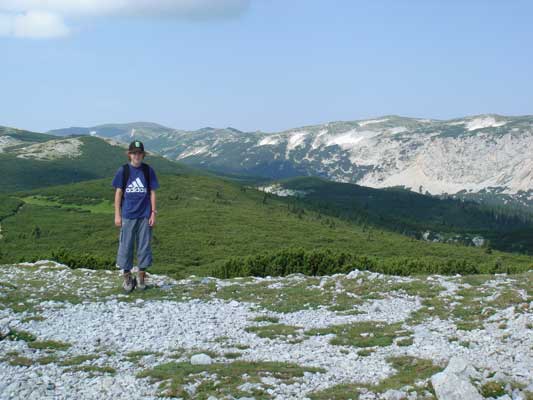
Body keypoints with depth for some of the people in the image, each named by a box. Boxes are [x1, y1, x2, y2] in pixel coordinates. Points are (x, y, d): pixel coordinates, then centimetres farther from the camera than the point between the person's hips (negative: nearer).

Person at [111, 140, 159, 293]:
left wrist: (153, 213, 0)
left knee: (144, 245, 5)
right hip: (127, 215, -1)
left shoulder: (148, 170, 3)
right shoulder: (123, 170, 0)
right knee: (125, 246, 1)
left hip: (144, 215, 1)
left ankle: (141, 276, 17)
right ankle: (127, 277, 13)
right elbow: (118, 193, 3)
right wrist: (117, 214, -1)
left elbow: (152, 193, 6)